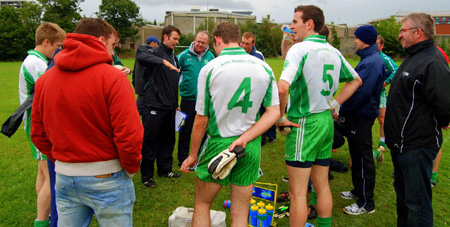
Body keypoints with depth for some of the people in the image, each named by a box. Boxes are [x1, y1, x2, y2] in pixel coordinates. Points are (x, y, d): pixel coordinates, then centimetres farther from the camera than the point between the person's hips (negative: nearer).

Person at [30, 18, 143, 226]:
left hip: (64, 178, 5)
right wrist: (131, 168, -5)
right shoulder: (112, 77, -16)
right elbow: (129, 136, -21)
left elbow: (38, 134, 8)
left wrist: (61, 160, 16)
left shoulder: (45, 78, 3)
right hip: (106, 178, -5)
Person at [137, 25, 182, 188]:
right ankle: (146, 175, 13)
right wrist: (163, 61, -39)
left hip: (169, 107, 7)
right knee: (150, 141, 1)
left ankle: (165, 169, 31)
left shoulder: (174, 57, 16)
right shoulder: (156, 52, -6)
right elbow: (140, 56, -30)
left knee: (168, 140, 16)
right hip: (154, 106, -7)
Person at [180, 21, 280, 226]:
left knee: (202, 205, 18)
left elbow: (201, 120, -7)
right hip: (251, 148, 3)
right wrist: (244, 138, -9)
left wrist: (192, 155, 4)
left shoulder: (209, 69, -10)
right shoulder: (265, 68, 0)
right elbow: (274, 112, -4)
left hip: (218, 144, -3)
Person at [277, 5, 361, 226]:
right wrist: (333, 104, 17)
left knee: (297, 192, 1)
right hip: (326, 121, 8)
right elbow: (356, 80, 22)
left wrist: (280, 118, -15)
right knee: (322, 185, 19)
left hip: (304, 123, -8)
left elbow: (282, 87, -29)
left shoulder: (300, 49, -15)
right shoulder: (333, 52, 9)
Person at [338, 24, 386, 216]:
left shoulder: (373, 62, -20)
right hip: (356, 115, 10)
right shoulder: (367, 59, 13)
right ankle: (358, 191, 34)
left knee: (363, 159, -1)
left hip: (362, 116, -10)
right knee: (357, 156, 19)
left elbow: (361, 92, -25)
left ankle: (366, 203, 10)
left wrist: (342, 111, -15)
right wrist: (343, 110, 12)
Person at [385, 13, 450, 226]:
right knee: (402, 193, 24)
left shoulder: (433, 63, -20)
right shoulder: (413, 57, 13)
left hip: (417, 146, -10)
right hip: (402, 143, 10)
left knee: (417, 202, 1)